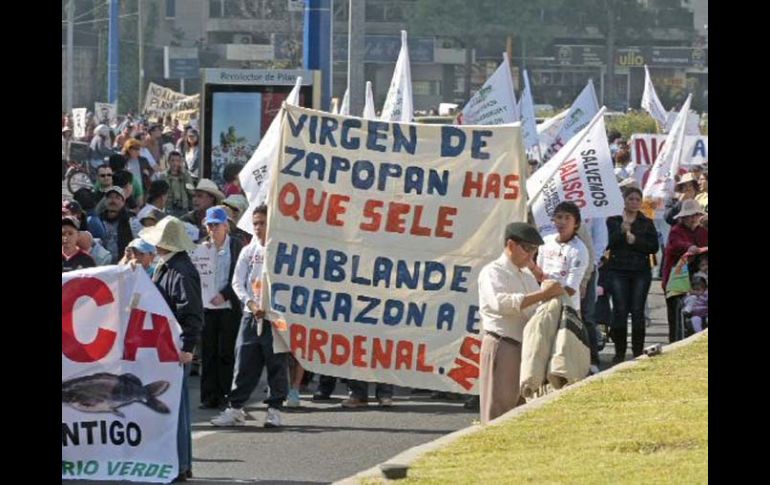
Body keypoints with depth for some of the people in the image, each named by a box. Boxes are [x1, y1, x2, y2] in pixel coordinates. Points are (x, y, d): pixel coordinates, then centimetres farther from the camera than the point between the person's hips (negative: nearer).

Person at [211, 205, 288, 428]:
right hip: (251, 315, 3)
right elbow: (237, 282, 8)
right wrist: (250, 303, -9)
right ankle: (235, 409, 5)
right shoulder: (248, 251, 11)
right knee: (244, 363, 2)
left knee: (276, 364, -1)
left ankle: (274, 409, 6)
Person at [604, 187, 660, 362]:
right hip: (618, 270, -1)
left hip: (641, 271, 1)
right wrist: (622, 231, -19)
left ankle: (638, 352, 0)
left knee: (638, 311, -5)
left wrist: (635, 240, -10)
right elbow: (608, 243, -5)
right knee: (620, 310, -8)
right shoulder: (613, 221, 9)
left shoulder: (647, 223, 13)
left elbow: (654, 247, 3)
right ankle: (619, 352, -1)